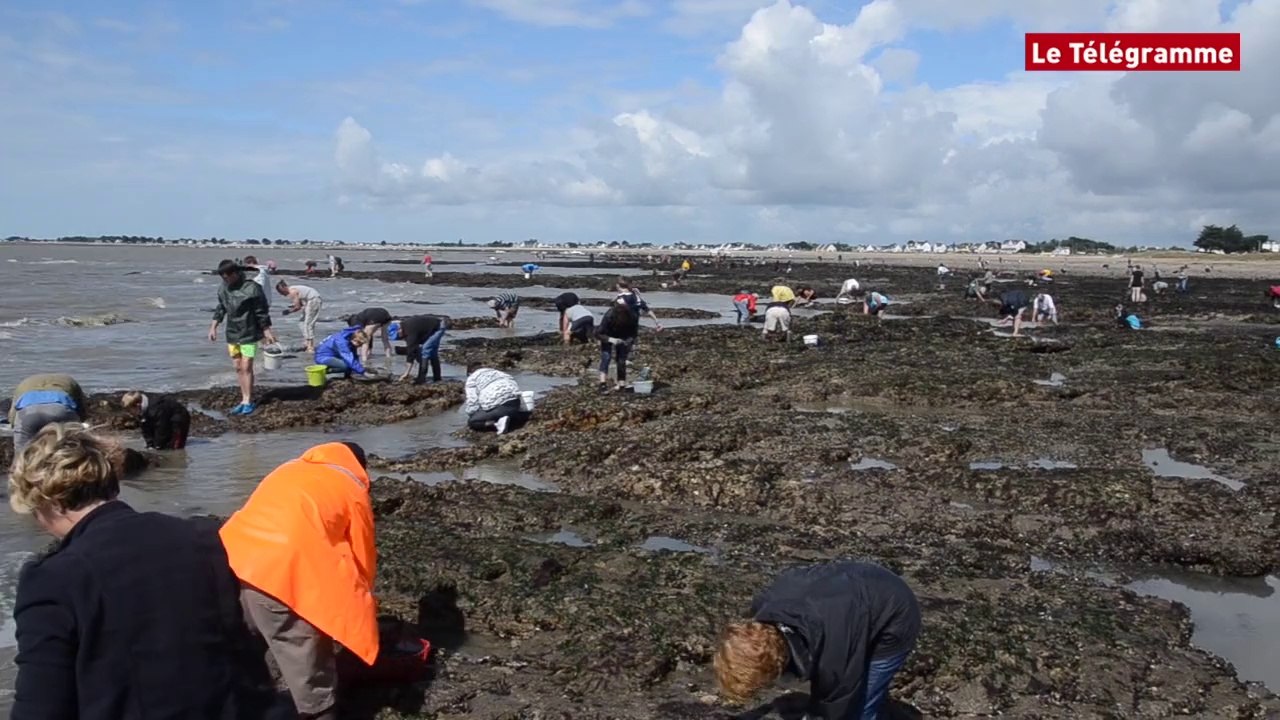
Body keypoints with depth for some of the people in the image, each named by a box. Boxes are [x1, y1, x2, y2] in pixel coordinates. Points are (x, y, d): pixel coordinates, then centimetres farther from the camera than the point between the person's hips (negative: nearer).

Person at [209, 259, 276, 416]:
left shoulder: (251, 288, -16)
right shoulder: (223, 288, 4)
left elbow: (261, 312, -11)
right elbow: (221, 309, 16)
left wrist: (267, 331, -9)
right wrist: (214, 327, 13)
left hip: (249, 334, -7)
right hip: (232, 334, 7)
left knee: (246, 367, -7)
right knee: (238, 368, 9)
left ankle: (248, 402, 1)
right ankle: (244, 400, 17)